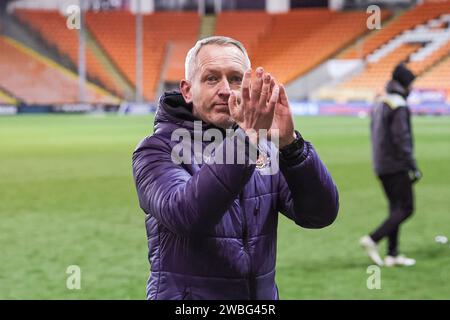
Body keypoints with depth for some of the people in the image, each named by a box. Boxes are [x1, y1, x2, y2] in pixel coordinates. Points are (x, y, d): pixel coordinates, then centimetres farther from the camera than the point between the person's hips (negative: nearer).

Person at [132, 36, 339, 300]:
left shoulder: (265, 151, 3)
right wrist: (246, 137, -37)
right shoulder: (158, 150, -9)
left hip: (262, 294, 4)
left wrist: (290, 142, -26)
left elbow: (321, 213, -11)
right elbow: (184, 216, -29)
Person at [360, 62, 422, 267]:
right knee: (405, 208, -4)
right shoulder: (399, 107, -16)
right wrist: (413, 167, -16)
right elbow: (402, 139, -20)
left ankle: (392, 255, 11)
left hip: (381, 167, 9)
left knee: (396, 208, 13)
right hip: (397, 166, -9)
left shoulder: (379, 104, 13)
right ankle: (373, 239, -14)